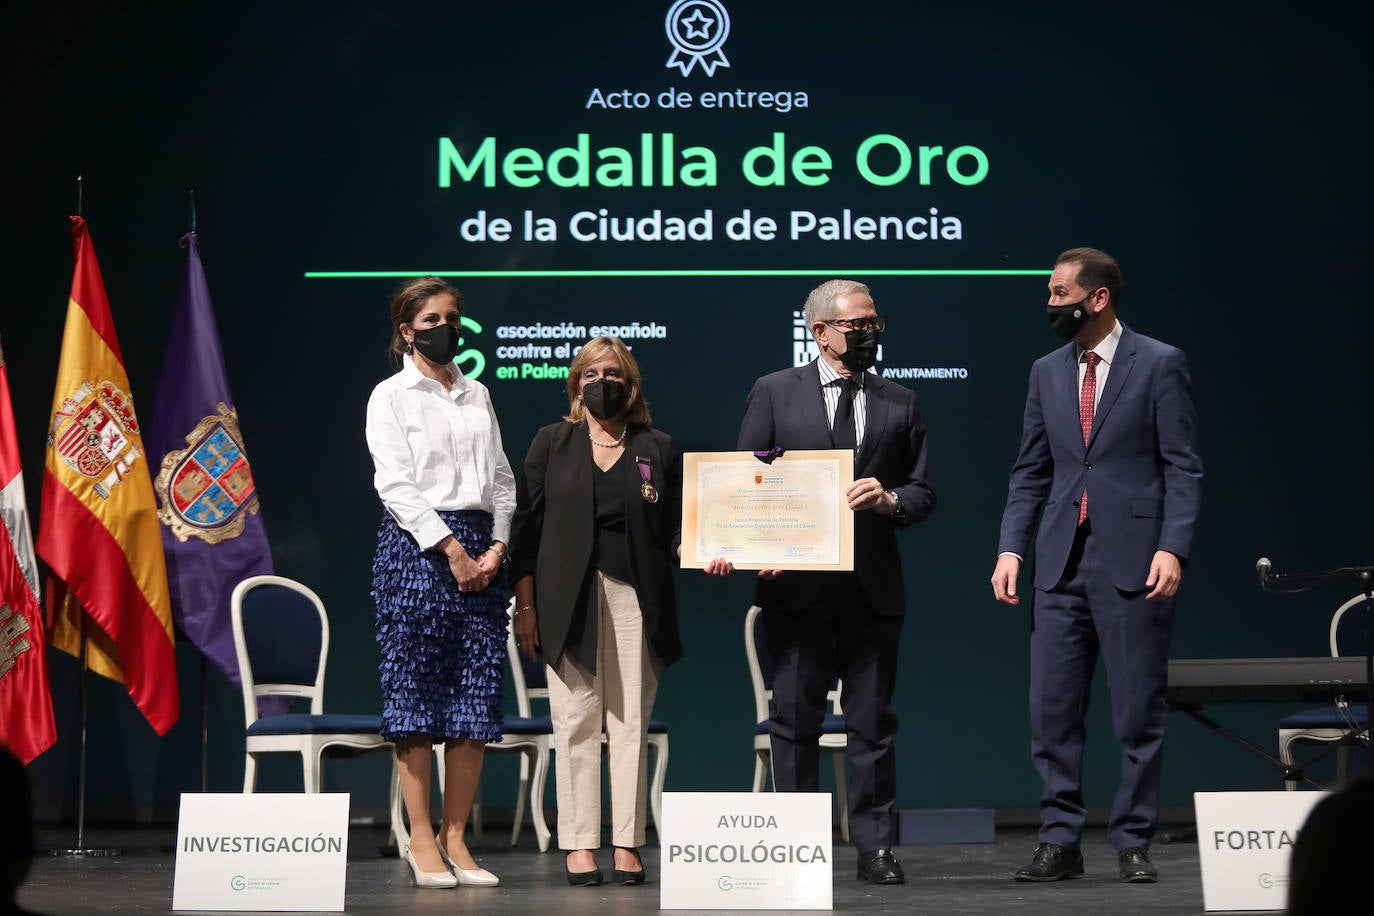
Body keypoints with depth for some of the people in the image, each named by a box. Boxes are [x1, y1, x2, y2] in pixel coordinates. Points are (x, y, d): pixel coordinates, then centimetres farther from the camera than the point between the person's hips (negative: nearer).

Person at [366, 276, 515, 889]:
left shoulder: (477, 395, 19)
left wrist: (496, 547, -1)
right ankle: (421, 842, -1)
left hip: (480, 549, 5)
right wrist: (449, 548, -13)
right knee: (414, 691, -5)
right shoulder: (391, 396, 3)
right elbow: (396, 483, -6)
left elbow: (501, 478, 14)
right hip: (417, 544, -5)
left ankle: (455, 838, 6)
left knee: (476, 696, 0)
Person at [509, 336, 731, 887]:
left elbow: (675, 528, 11)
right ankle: (579, 843, 1)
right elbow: (527, 526, 7)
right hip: (570, 600, -1)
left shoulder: (658, 449, 13)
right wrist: (525, 606, 1)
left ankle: (627, 844, 3)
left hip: (636, 599, 1)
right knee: (577, 720, -3)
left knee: (631, 722, -1)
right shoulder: (552, 444, 10)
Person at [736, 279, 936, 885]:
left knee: (873, 724, 4)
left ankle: (875, 847, 9)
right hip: (797, 585, -2)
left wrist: (889, 500, -10)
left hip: (872, 587, 2)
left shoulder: (899, 404, 12)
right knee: (795, 723, 3)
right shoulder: (774, 393, 6)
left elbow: (923, 493, 11)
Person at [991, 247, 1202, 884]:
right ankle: (1059, 842, 11)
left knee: (1139, 712, 1)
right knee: (1051, 711, 3)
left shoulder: (1159, 364, -1)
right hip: (1062, 564, 5)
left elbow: (1183, 467, -4)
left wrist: (1172, 547, -15)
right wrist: (1010, 548, 5)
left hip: (1133, 563, -5)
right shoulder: (1047, 372, 13)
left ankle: (1133, 843, 11)